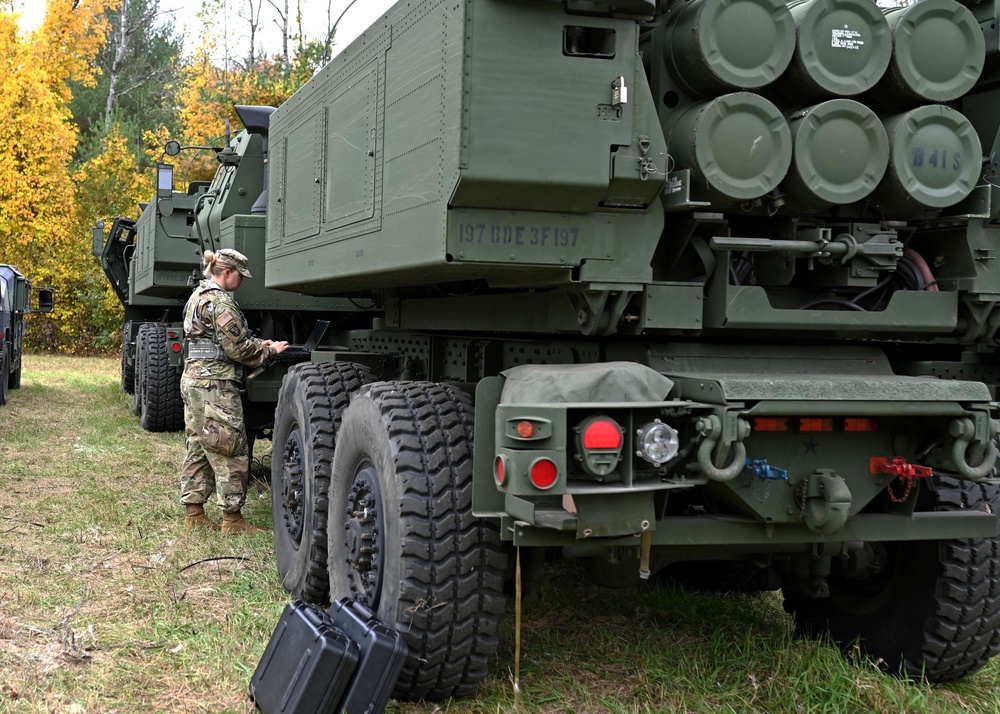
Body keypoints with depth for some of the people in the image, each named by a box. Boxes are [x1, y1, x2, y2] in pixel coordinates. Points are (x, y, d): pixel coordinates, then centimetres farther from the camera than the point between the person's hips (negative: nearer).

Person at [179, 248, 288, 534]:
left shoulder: (198, 295, 18)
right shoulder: (221, 301, -14)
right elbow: (236, 348, -16)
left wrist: (258, 344, 15)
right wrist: (271, 350, -3)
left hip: (193, 379, 10)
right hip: (215, 384, -10)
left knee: (198, 448, 14)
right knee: (231, 452, -5)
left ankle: (194, 512, 18)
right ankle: (232, 519, -2)